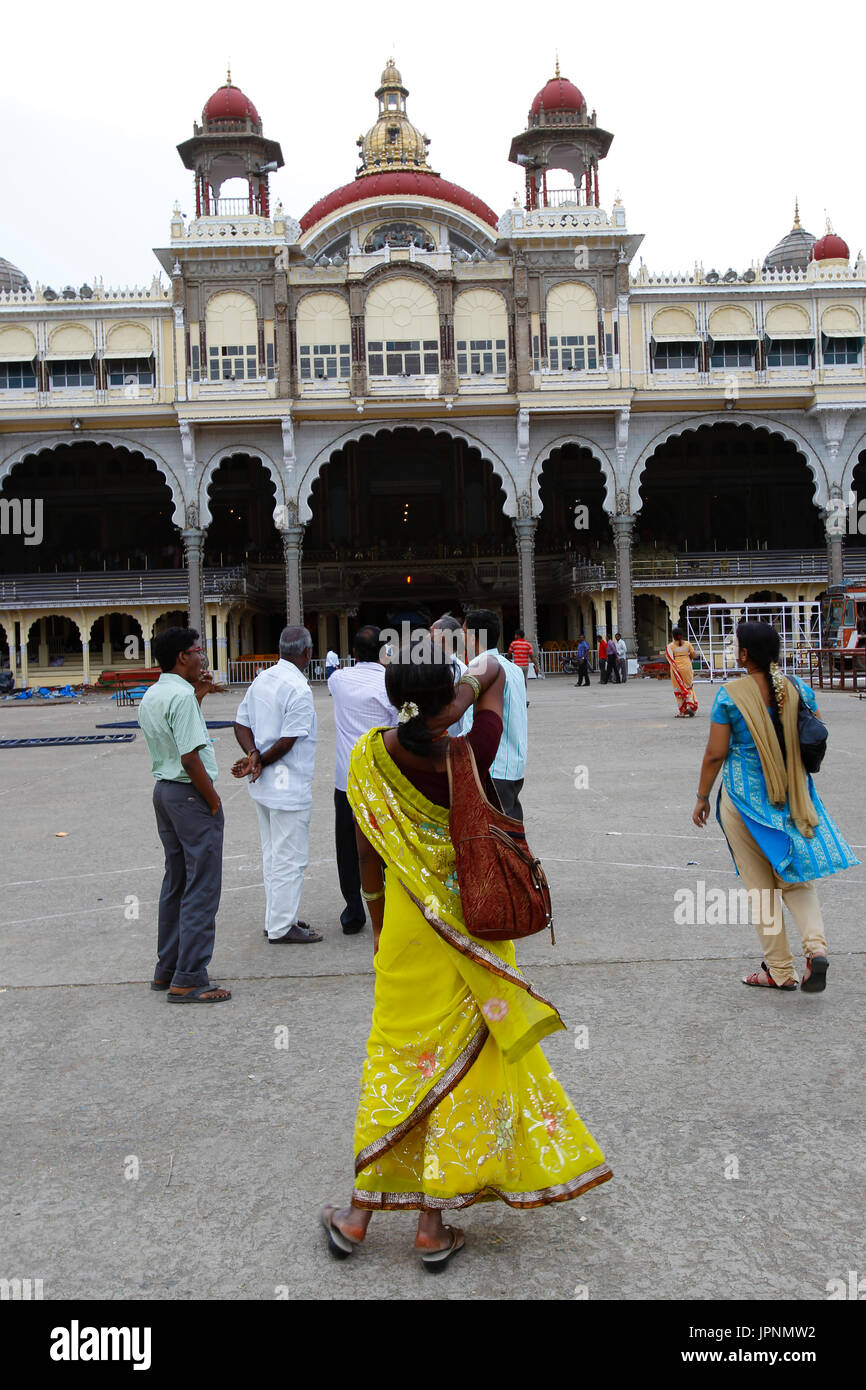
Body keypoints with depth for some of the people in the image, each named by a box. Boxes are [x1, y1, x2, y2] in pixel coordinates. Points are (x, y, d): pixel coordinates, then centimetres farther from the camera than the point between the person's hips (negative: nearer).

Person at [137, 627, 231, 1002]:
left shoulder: (151, 696, 10)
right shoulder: (182, 695, -19)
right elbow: (191, 759, -23)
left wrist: (198, 695, 17)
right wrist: (214, 802, -13)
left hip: (164, 789, 10)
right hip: (190, 794, -10)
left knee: (175, 883, 18)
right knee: (201, 889, -3)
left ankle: (166, 969, 26)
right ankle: (188, 980, 0)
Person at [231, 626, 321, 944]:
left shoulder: (262, 679, 7)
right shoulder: (299, 690, -19)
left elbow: (241, 724, 5)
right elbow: (287, 742, -21)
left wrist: (254, 757, -9)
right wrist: (260, 763, -7)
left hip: (263, 786, 9)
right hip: (288, 787, -9)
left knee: (272, 854, 18)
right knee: (290, 858, 1)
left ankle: (275, 917, 29)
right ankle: (281, 927, 8)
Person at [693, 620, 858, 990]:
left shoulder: (729, 695, -13)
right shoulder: (798, 689, -1)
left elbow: (715, 754, -11)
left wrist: (702, 798, 0)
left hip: (745, 796, -3)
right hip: (793, 796, 4)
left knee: (760, 886, 9)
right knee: (795, 877, 14)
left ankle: (780, 970, 14)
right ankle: (816, 944, -9)